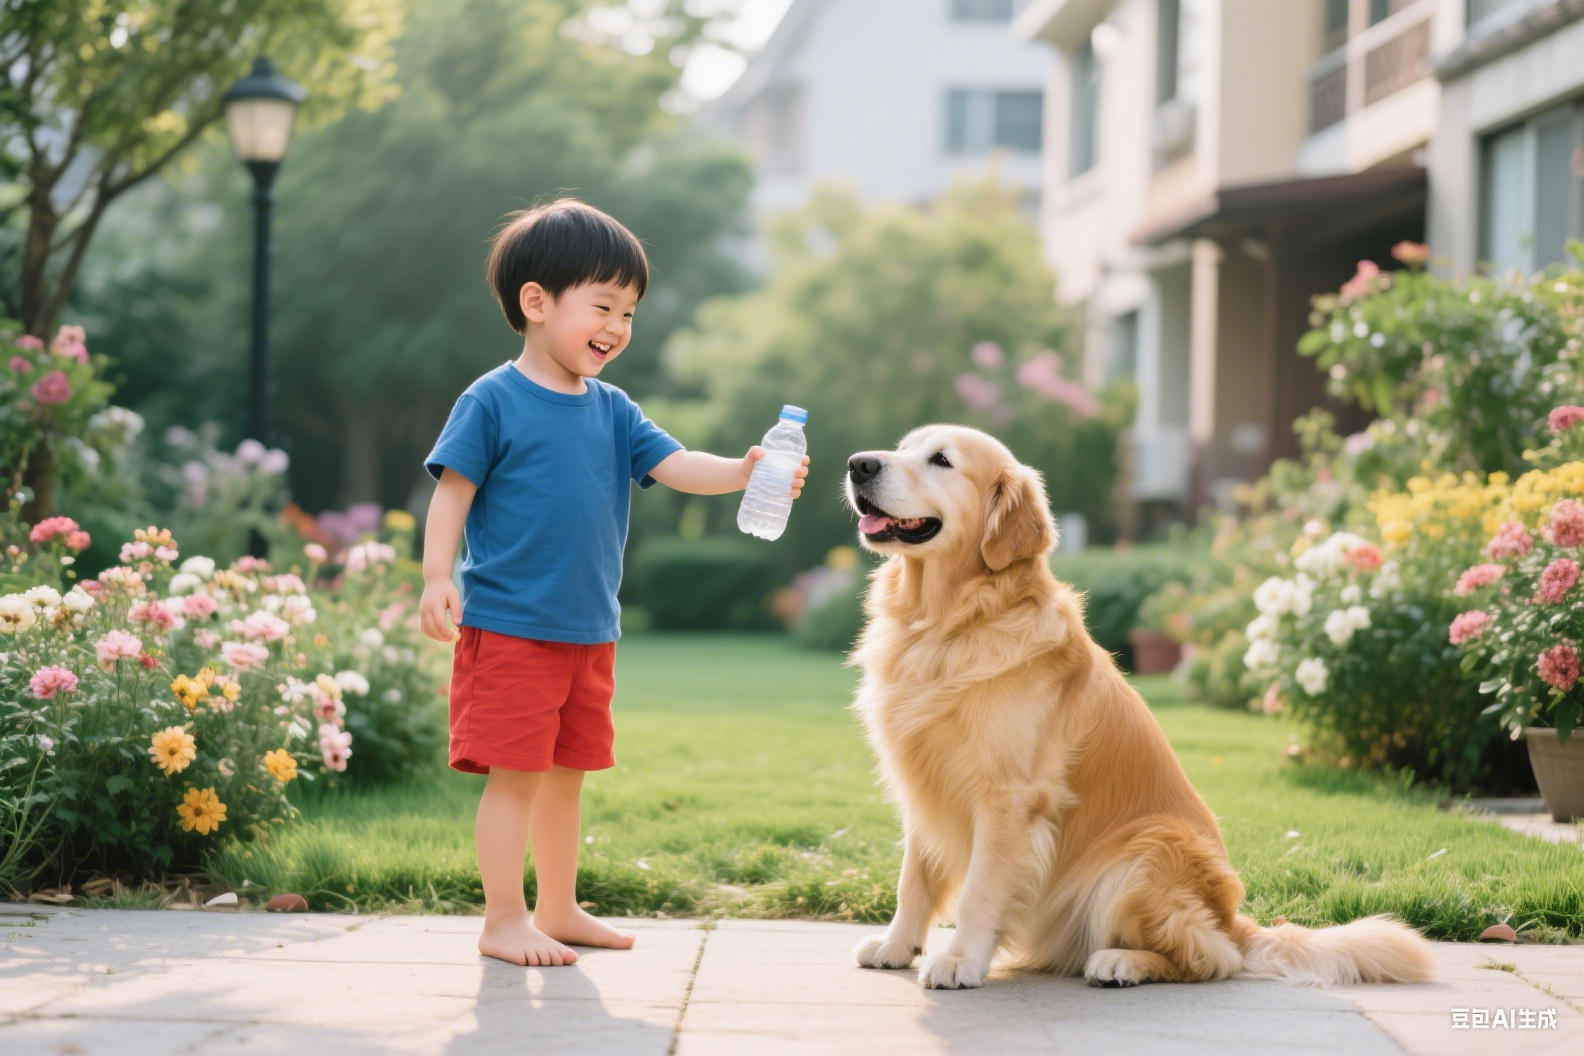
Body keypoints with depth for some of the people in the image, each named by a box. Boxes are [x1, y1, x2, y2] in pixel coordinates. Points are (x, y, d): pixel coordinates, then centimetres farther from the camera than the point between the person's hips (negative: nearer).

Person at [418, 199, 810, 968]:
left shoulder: (611, 412, 9)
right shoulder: (493, 402, -8)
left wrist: (741, 473, -17)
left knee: (566, 774, 16)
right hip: (508, 626, -6)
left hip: (589, 633, 7)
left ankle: (558, 910, 28)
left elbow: (674, 465, 0)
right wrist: (437, 577, -18)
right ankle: (503, 920, 6)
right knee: (515, 774, -4)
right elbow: (452, 491, -8)